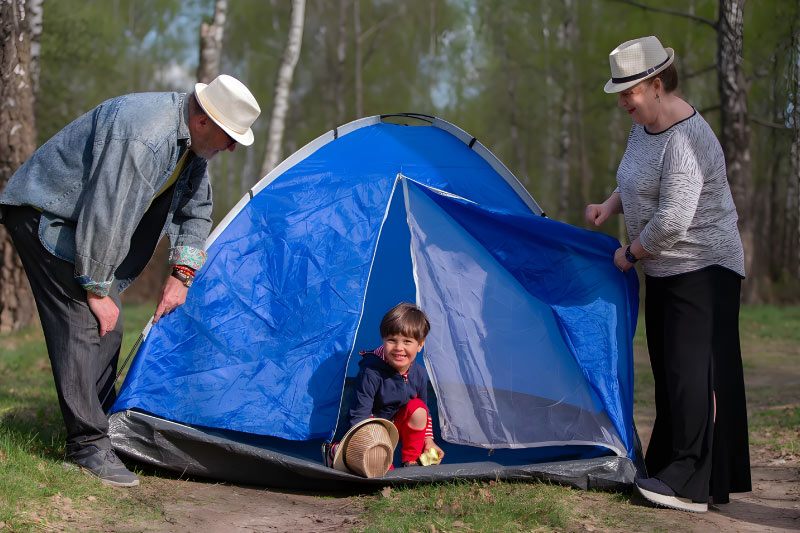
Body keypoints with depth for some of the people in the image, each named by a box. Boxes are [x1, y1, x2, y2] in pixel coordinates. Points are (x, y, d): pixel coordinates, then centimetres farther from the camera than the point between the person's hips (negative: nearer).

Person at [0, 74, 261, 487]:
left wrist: (181, 274, 2)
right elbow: (106, 216, -32)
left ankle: (98, 426, 19)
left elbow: (195, 210, 11)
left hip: (80, 219, 10)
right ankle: (88, 446, -13)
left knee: (106, 328, 8)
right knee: (83, 324, -16)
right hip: (44, 215, -10)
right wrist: (97, 292, -22)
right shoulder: (143, 135, -33)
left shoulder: (190, 140, -2)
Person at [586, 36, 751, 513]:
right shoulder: (645, 126, 7)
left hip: (702, 268, -10)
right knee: (668, 371, 14)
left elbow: (671, 222, -27)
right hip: (664, 270, 10)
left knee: (693, 372, -12)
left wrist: (631, 254, -11)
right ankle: (666, 469, 23)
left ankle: (690, 487, -11)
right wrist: (611, 206, 7)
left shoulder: (686, 142, -25)